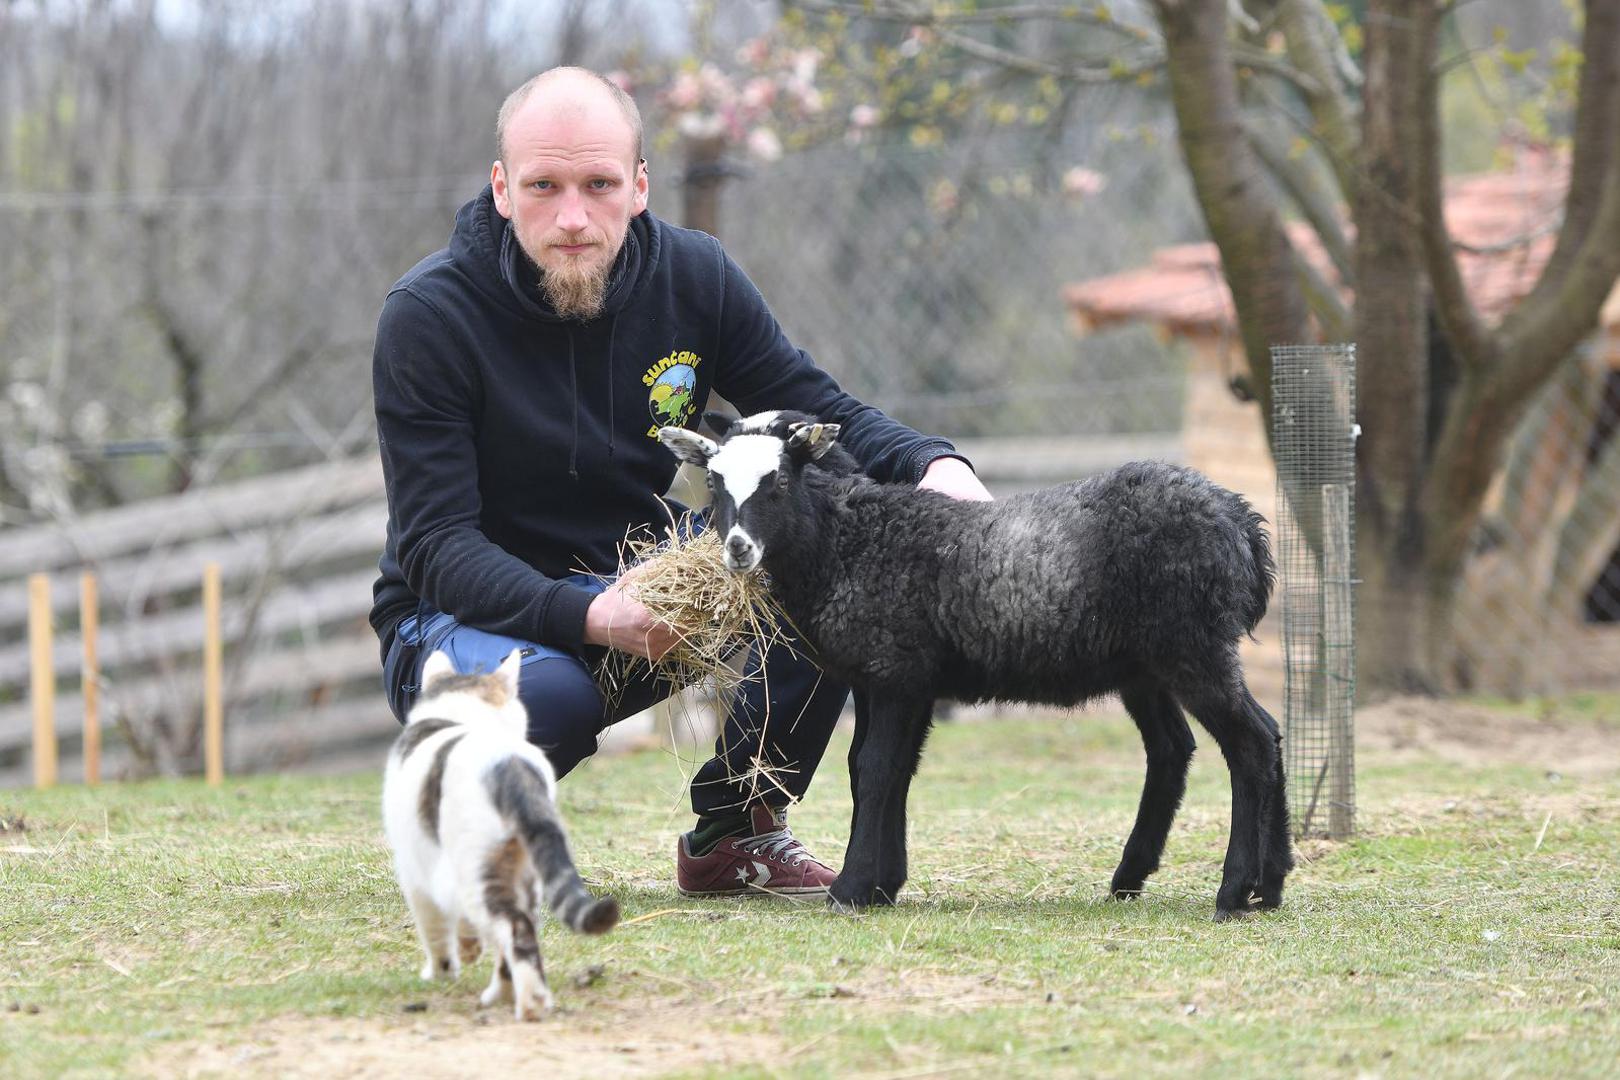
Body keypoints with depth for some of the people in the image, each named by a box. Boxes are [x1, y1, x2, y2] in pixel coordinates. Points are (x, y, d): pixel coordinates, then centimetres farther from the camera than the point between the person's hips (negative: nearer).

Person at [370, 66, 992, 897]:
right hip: (472, 614, -5)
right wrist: (587, 618, -38)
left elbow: (824, 415, 0)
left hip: (648, 594, 5)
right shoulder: (428, 315, -18)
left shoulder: (693, 277, -5)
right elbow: (435, 545, -21)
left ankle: (735, 830, -4)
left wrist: (933, 465, -23)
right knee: (542, 693, -40)